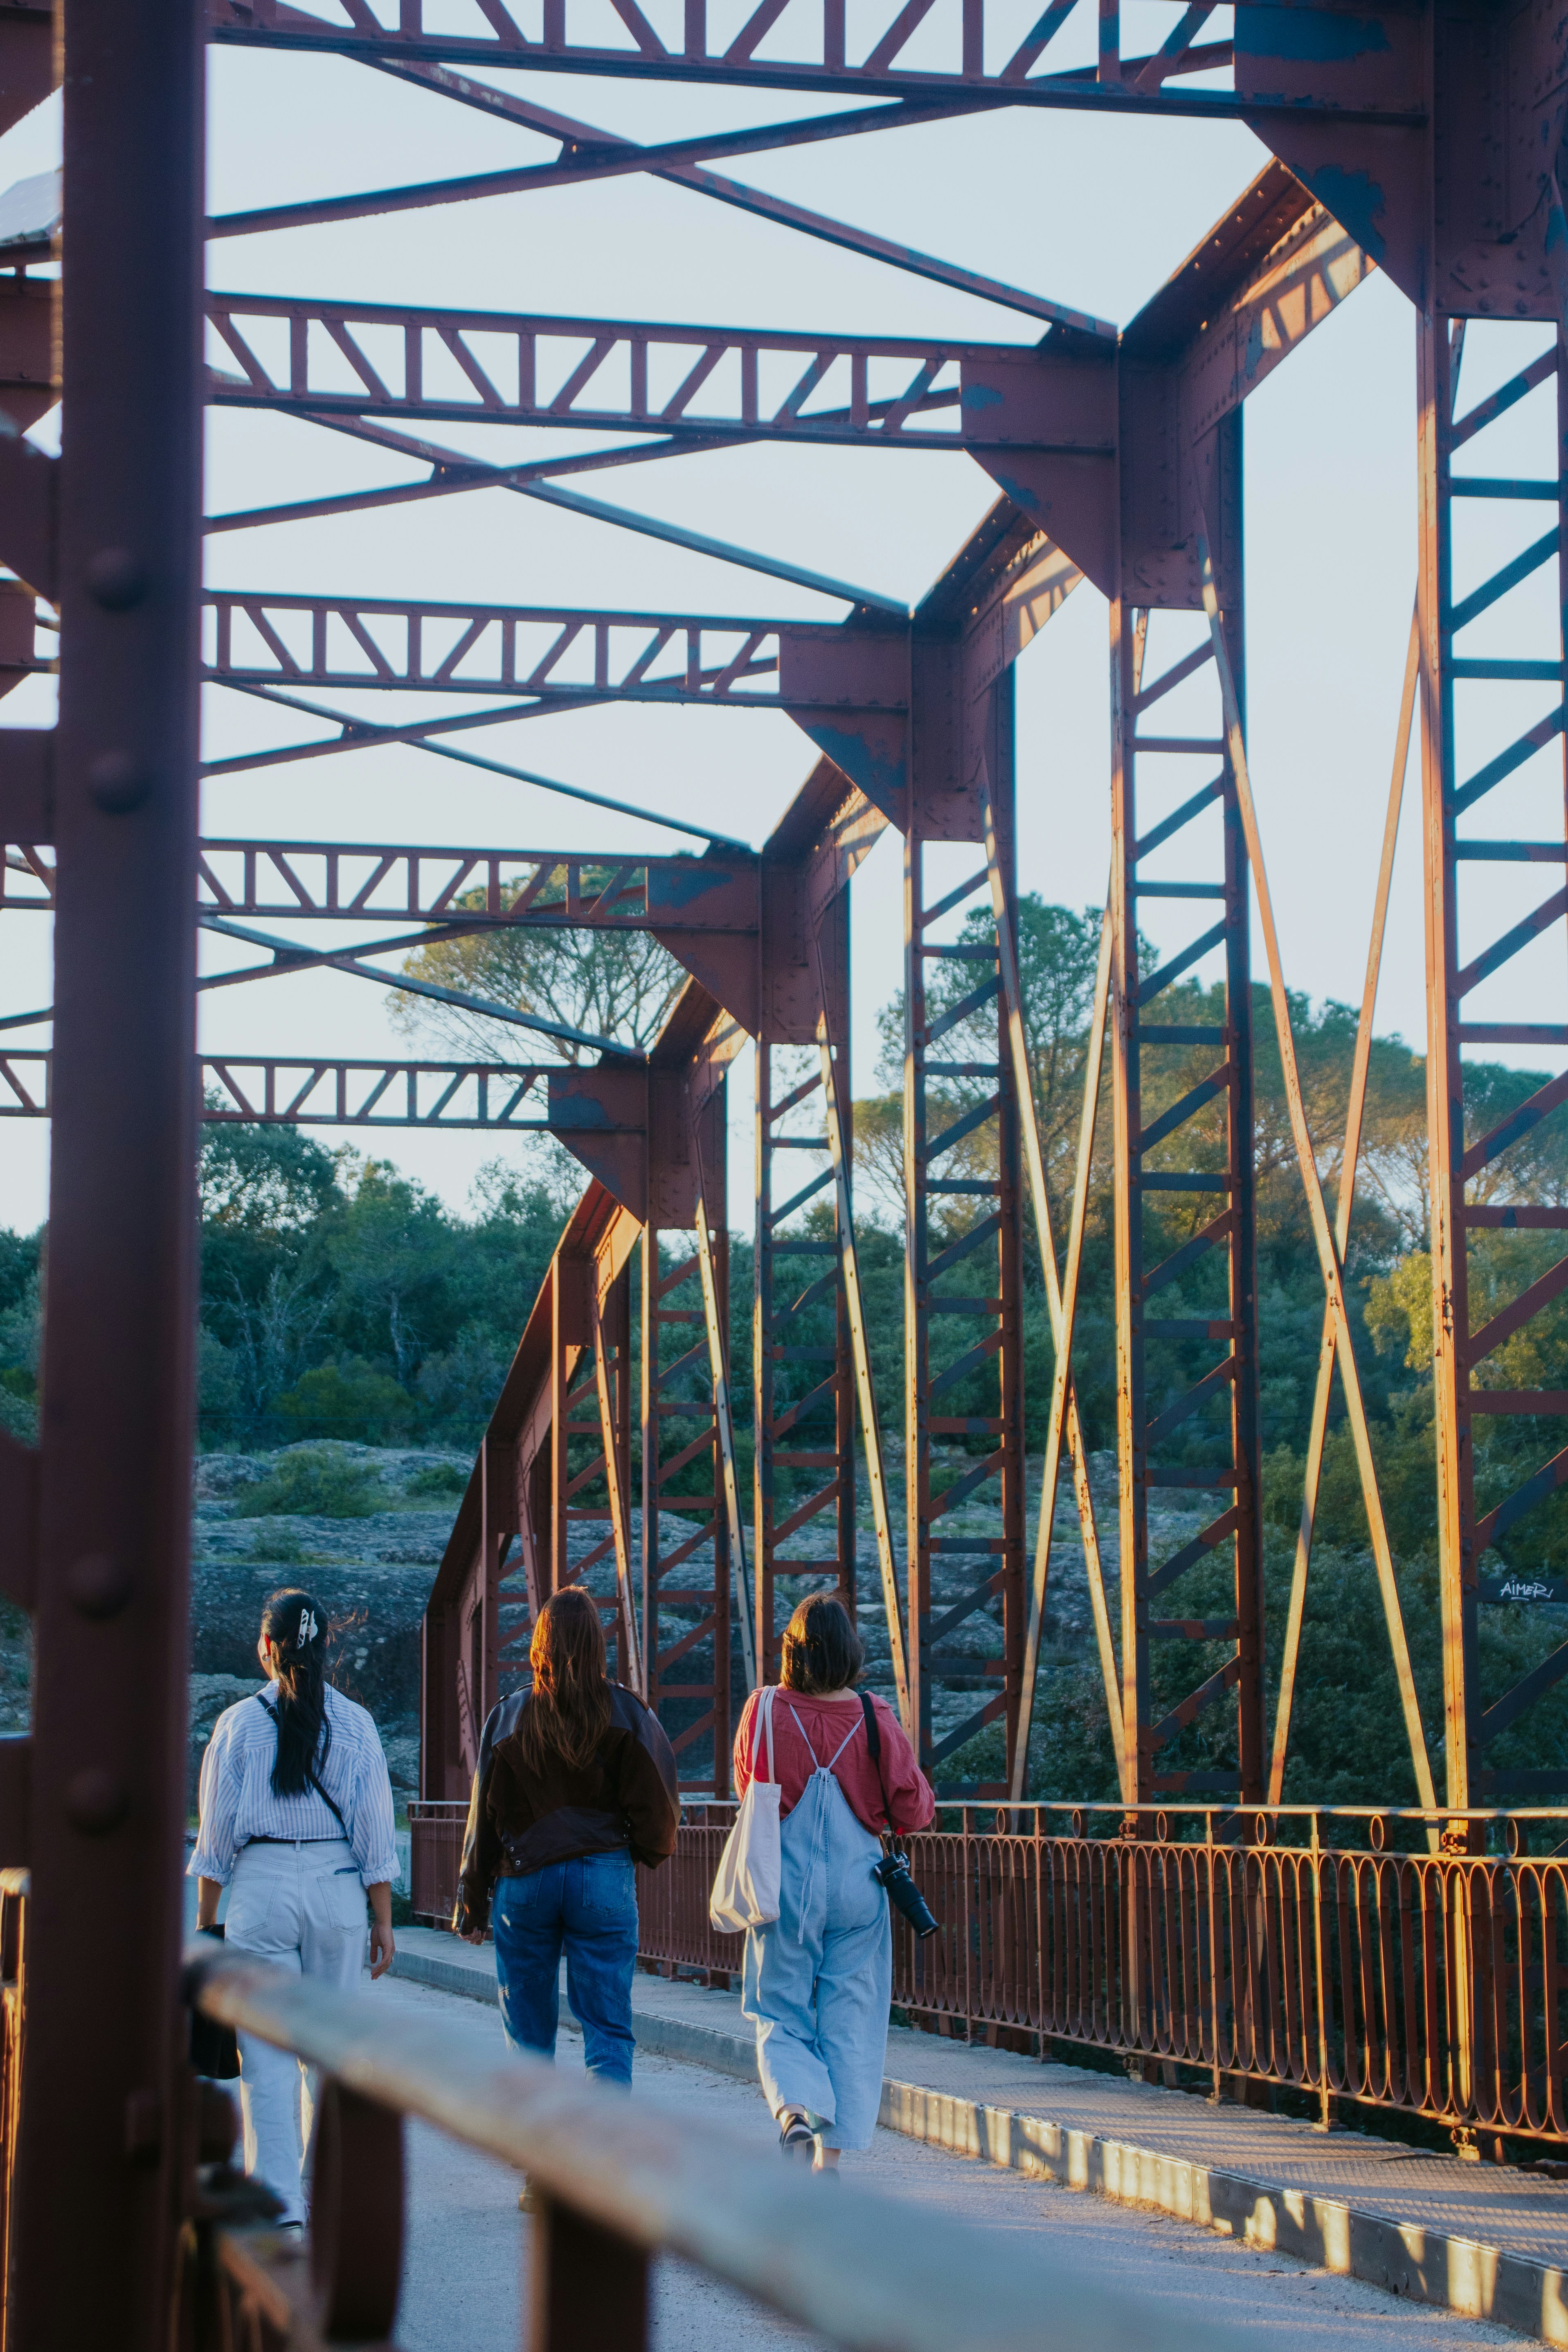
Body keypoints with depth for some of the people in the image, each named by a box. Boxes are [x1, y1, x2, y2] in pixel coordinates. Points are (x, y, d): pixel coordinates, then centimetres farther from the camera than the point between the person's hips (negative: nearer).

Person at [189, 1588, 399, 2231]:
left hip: (260, 1887, -2)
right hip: (338, 1888, 2)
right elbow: (375, 1828, 0)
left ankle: (281, 2208, -10)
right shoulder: (354, 1724, 1)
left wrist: (205, 1922, 7)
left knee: (267, 2058, -2)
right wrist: (383, 1919, 6)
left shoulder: (239, 1723, -1)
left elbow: (217, 1833, 0)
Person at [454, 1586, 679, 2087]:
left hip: (523, 1878, 1)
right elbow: (657, 1806, -6)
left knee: (529, 2029, 12)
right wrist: (648, 1853, 17)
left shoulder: (509, 1716, -1)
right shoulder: (626, 1715, -3)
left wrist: (471, 1905, 7)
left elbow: (484, 1818, 1)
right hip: (605, 1876, -1)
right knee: (608, 2027, 0)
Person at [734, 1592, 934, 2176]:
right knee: (850, 2023, 9)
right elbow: (915, 1810, -3)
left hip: (786, 1883, 0)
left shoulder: (766, 1712, -6)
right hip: (857, 1884, 1)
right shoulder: (874, 1719, -7)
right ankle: (831, 2157, 7)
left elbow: (745, 1787, 9)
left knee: (781, 2019, 9)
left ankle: (796, 2110, -18)